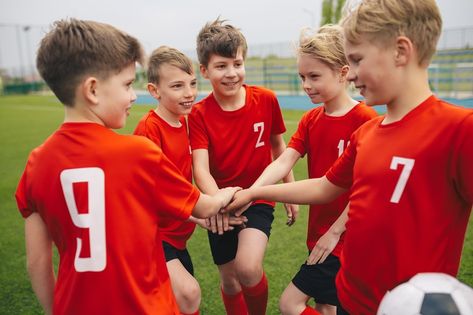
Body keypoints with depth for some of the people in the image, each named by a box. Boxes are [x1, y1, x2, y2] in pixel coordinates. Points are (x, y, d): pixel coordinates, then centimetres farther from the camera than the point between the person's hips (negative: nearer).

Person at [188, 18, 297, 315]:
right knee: (229, 280, 14)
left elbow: (279, 146, 6)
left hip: (259, 198, -1)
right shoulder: (199, 114, -11)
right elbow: (201, 168, -22)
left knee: (248, 269, -22)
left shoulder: (266, 100, -9)